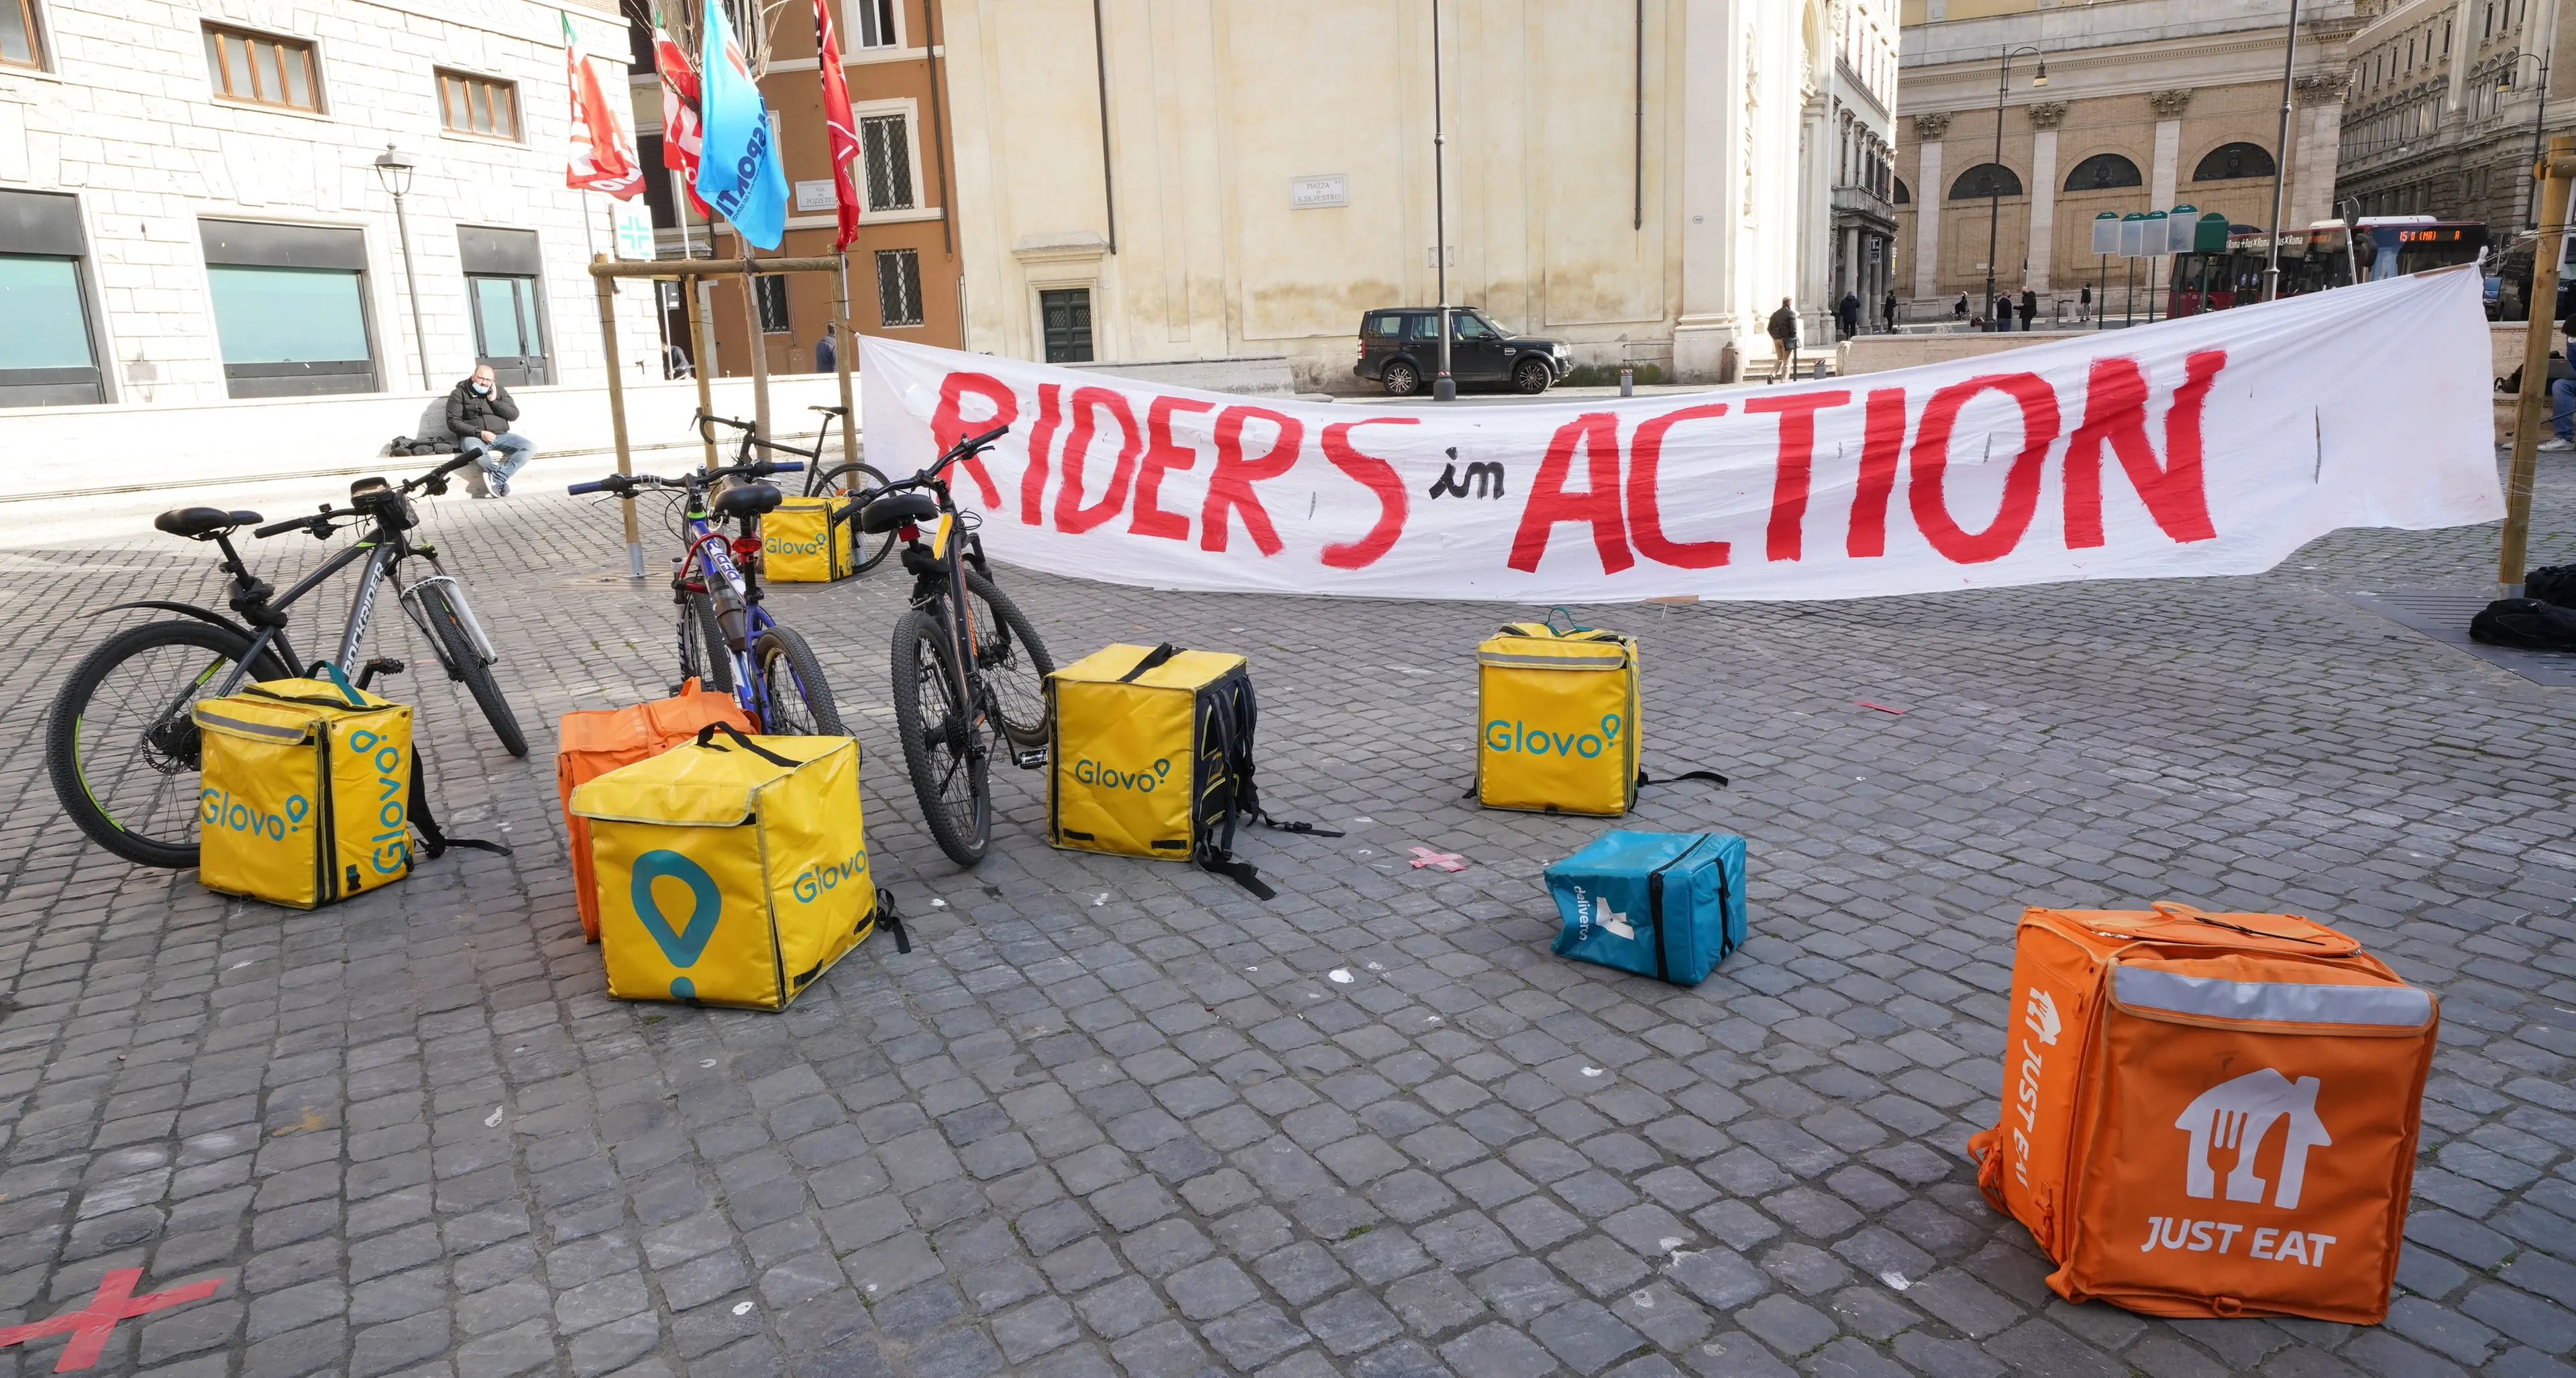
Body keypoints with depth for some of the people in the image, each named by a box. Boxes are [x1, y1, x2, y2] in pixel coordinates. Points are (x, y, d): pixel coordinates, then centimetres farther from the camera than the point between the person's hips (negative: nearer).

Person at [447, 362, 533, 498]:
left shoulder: (499, 390, 13)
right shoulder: (460, 393, 2)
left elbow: (514, 415, 6)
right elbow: (453, 422, -6)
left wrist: (494, 401, -5)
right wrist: (479, 433, -17)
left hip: (501, 436, 4)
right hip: (473, 437, -4)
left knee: (530, 447, -22)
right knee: (475, 451, -41)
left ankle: (497, 481, -30)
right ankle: (503, 480, -25)